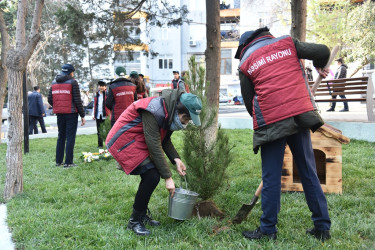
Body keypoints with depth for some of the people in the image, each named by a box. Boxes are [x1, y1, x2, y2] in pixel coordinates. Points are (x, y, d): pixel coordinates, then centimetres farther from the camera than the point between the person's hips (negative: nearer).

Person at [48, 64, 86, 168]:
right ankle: (68, 162, -2)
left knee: (61, 136, 15)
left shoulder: (54, 82, 11)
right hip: (71, 113, -6)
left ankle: (58, 161, 18)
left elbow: (50, 99, 9)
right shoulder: (72, 82, -7)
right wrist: (82, 115, -6)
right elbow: (77, 100, -11)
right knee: (70, 137, -1)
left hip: (59, 114, 6)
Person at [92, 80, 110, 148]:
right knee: (99, 131, 9)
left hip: (105, 115, -5)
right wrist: (93, 115, 13)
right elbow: (94, 105, 18)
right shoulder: (96, 94, 14)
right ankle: (100, 144, 16)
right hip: (98, 115, 5)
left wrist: (108, 114, -12)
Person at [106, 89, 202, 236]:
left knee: (150, 176, 7)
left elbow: (164, 139, 11)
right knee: (152, 176, -16)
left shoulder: (169, 112, 0)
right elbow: (155, 147, -27)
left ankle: (142, 215, 24)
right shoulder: (155, 111, -29)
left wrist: (176, 159, -5)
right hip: (124, 141, -10)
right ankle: (134, 221, -3)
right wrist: (167, 177, -22)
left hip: (137, 141, 10)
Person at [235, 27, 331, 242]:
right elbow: (322, 51, 7)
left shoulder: (246, 62, 9)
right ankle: (322, 227, 17)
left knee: (271, 178, 5)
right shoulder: (286, 43, 13)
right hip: (300, 115, 3)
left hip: (271, 123, -2)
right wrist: (320, 67, 29)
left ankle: (268, 230, 11)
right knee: (309, 173, 11)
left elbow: (248, 101, 9)